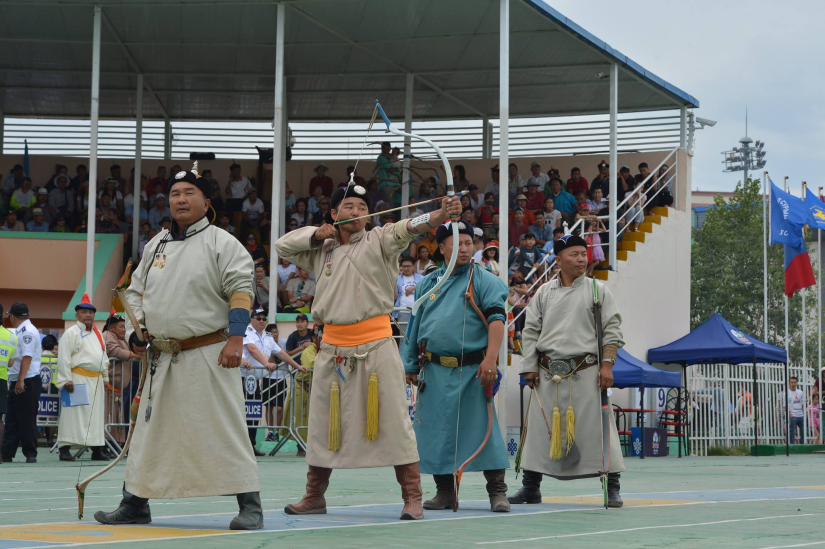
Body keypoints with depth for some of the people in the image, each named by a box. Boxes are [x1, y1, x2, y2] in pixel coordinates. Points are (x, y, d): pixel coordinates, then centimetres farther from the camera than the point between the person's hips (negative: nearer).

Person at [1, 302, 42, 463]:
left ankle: (30, 454, 2)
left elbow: (27, 357, -21)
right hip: (16, 381, 9)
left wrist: (21, 380, -25)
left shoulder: (28, 331, -14)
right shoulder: (20, 331, 16)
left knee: (26, 420, -4)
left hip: (27, 382, -9)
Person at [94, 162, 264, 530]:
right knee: (150, 429, 11)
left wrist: (235, 339, -21)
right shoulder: (155, 246, 15)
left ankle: (250, 506, -4)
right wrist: (135, 332, 7)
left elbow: (240, 291, -11)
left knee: (225, 427, -9)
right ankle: (135, 504, 22)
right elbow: (136, 292, 22)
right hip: (162, 358, 6)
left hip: (208, 356, -6)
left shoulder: (221, 243, -4)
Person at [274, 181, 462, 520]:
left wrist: (442, 214, -39)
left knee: (394, 422, -7)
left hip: (375, 345, -4)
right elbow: (283, 246, 20)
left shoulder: (379, 241, -1)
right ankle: (314, 496, 25)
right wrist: (316, 235, 2)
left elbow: (409, 227, -19)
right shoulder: (322, 250, 13)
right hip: (333, 346, 5)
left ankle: (412, 498, -2)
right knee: (323, 425, 12)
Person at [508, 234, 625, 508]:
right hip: (548, 373, 2)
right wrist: (530, 369, 4)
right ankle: (530, 487, 14)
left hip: (586, 372, -2)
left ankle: (612, 488, 1)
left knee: (597, 428, -6)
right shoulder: (544, 293, 11)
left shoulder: (597, 290, 6)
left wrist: (607, 364, -7)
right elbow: (530, 332, 12)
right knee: (540, 428, 4)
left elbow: (612, 330, 2)